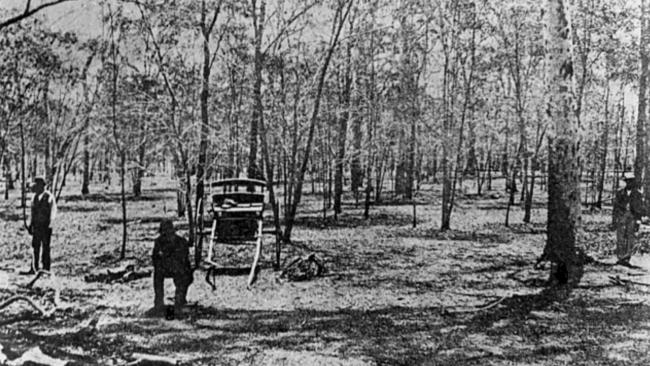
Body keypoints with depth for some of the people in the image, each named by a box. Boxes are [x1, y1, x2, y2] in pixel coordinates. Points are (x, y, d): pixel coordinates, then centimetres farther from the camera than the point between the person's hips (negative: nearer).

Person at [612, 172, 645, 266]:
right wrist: (614, 219, 6)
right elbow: (616, 206, 10)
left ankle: (627, 259, -8)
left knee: (630, 238, -7)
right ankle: (620, 258, -4)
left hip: (632, 218, -1)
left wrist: (638, 222, -1)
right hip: (621, 217, 1)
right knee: (620, 238, -5)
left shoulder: (638, 195, 6)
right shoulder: (620, 193, 8)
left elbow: (640, 209, 6)